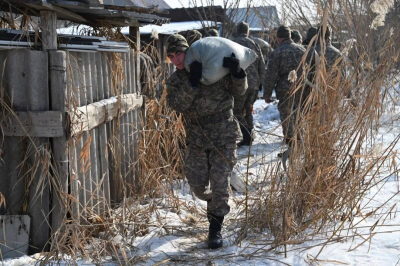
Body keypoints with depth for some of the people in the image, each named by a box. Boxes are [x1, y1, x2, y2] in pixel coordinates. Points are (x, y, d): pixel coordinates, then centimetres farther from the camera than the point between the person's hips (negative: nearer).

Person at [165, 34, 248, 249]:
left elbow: (238, 91, -1)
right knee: (196, 184, 9)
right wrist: (192, 83, -28)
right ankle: (213, 202, 43)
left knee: (219, 183, -5)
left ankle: (215, 227, 10)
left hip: (223, 136, -3)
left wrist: (237, 73, -21)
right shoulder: (174, 81, 3)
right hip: (196, 139, 3)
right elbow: (178, 104, -16)